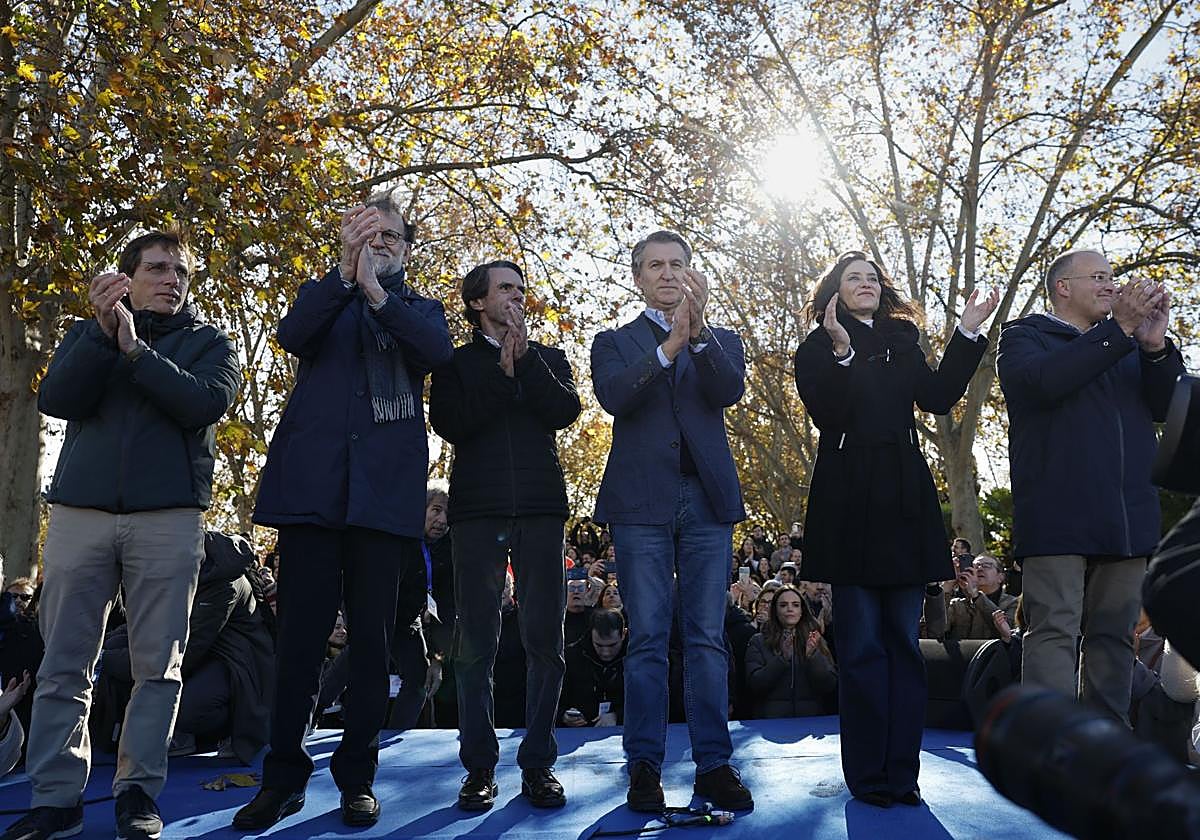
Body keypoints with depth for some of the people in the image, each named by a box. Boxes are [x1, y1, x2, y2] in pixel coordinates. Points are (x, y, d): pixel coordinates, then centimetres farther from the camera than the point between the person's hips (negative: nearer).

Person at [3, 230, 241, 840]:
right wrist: (102, 332, -11)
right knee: (63, 663, 1)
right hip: (79, 512, 2)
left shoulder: (209, 342, 11)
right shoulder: (89, 332, 16)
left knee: (158, 663, 0)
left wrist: (135, 350, -12)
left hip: (168, 518, -1)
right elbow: (55, 400, -1)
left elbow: (206, 403, -9)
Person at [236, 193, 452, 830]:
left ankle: (357, 777, 12)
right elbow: (290, 334, -5)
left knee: (372, 639, 2)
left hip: (385, 491, 0)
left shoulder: (420, 309, 17)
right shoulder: (324, 296, 18)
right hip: (312, 483, 0)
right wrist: (345, 270, -17)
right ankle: (283, 778, 10)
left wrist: (377, 294, -17)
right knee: (300, 633, -1)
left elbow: (439, 349, -6)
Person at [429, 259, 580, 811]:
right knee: (476, 643, -1)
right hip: (477, 511, -1)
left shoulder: (548, 358, 18)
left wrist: (525, 359, -6)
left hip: (541, 508, 1)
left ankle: (538, 765, 8)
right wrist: (503, 371, -7)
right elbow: (449, 424, -4)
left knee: (545, 640, 0)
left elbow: (565, 412, -1)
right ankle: (479, 767, 7)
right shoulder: (456, 363, 13)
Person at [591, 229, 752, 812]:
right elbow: (613, 396, -9)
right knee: (647, 638, 0)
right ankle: (644, 765, 6)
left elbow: (729, 391, -5)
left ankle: (714, 764, 6)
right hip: (642, 501, -1)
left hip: (708, 501, 1)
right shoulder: (614, 342, 13)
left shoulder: (721, 340, 16)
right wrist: (670, 343, -20)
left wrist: (698, 329, -20)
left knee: (708, 638, 2)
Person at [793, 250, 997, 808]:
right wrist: (842, 352, -22)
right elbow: (825, 414, -11)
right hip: (849, 501, -4)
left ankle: (901, 772, 12)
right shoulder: (816, 348, 4)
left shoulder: (902, 343, 17)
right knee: (862, 645, -2)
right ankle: (867, 775, 6)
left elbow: (939, 397, 3)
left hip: (904, 500, 4)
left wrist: (967, 333, 0)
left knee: (902, 640, 5)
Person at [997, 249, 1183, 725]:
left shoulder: (1129, 344, 23)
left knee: (1115, 633, 6)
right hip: (1058, 516, -5)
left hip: (1128, 517, 5)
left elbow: (1166, 406, 11)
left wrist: (1155, 345, -5)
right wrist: (1118, 329, -13)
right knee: (1054, 631, -8)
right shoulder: (1025, 336, 8)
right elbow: (1043, 381, -14)